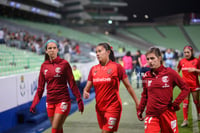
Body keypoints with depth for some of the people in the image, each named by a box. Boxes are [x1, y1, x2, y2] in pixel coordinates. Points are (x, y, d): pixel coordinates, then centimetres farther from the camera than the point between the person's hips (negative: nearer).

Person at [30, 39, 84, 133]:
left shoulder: (64, 63, -5)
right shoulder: (44, 66, 7)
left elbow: (72, 84, -4)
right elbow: (40, 87, 11)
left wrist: (79, 100, -7)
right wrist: (34, 103, 5)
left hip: (63, 101, -4)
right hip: (50, 102, 4)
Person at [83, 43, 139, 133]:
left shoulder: (117, 67, -7)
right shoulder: (93, 69, 6)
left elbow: (128, 86, -2)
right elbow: (87, 87, 8)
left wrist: (137, 102, 0)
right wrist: (85, 93, -16)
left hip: (113, 106, -5)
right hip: (99, 107, 5)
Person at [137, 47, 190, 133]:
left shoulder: (170, 73, -5)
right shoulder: (146, 76, 4)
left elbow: (185, 89, -1)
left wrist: (175, 103, -6)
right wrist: (140, 110, 12)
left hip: (167, 112, -1)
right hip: (151, 114, 2)